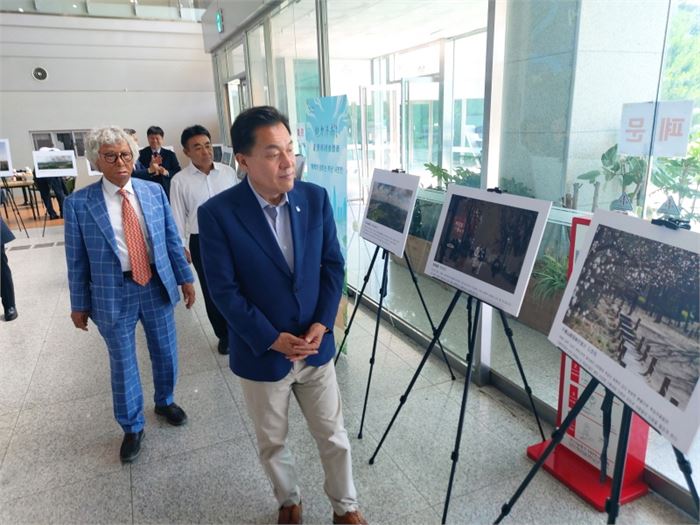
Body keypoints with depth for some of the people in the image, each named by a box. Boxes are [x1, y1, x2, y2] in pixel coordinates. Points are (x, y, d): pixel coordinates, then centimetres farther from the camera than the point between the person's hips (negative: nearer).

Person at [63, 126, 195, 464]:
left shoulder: (154, 192, -1)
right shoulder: (79, 203, -8)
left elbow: (172, 240, 5)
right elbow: (77, 259, -3)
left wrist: (185, 278, 5)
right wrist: (79, 304, 1)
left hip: (157, 286, 3)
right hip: (113, 293, -2)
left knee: (165, 353, 17)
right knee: (123, 364, 11)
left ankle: (165, 402, 45)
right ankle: (132, 427, 32)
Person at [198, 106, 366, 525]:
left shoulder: (316, 197, -7)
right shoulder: (218, 213, -16)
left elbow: (333, 265, -1)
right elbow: (224, 290, -14)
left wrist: (321, 324, -11)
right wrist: (272, 339, -16)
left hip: (316, 346, 2)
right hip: (261, 354, -2)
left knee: (334, 436, 16)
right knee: (273, 443, 20)